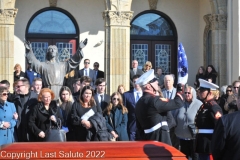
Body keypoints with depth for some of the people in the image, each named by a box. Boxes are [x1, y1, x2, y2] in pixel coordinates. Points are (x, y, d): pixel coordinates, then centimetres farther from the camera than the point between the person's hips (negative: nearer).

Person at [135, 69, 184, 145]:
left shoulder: (139, 103, 11)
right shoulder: (154, 100, -16)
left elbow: (139, 127, 15)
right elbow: (177, 103, -16)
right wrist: (180, 90, 1)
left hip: (148, 141, 9)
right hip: (160, 141, -9)